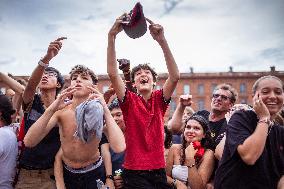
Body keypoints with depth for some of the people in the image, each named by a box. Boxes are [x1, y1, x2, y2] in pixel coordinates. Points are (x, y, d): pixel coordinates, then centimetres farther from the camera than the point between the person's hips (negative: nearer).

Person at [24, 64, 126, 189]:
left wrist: (105, 108, -36)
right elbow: (29, 142, -24)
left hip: (93, 173, -1)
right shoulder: (61, 110, -13)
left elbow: (119, 148, -34)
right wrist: (51, 109, -34)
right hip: (66, 171, 2)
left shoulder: (99, 112, -18)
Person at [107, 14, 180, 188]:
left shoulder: (159, 100, 1)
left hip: (159, 170, 2)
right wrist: (112, 35, -23)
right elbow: (112, 73, -15)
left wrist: (162, 40, -24)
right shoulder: (129, 100, -2)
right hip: (134, 172, -2)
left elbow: (175, 76, -15)